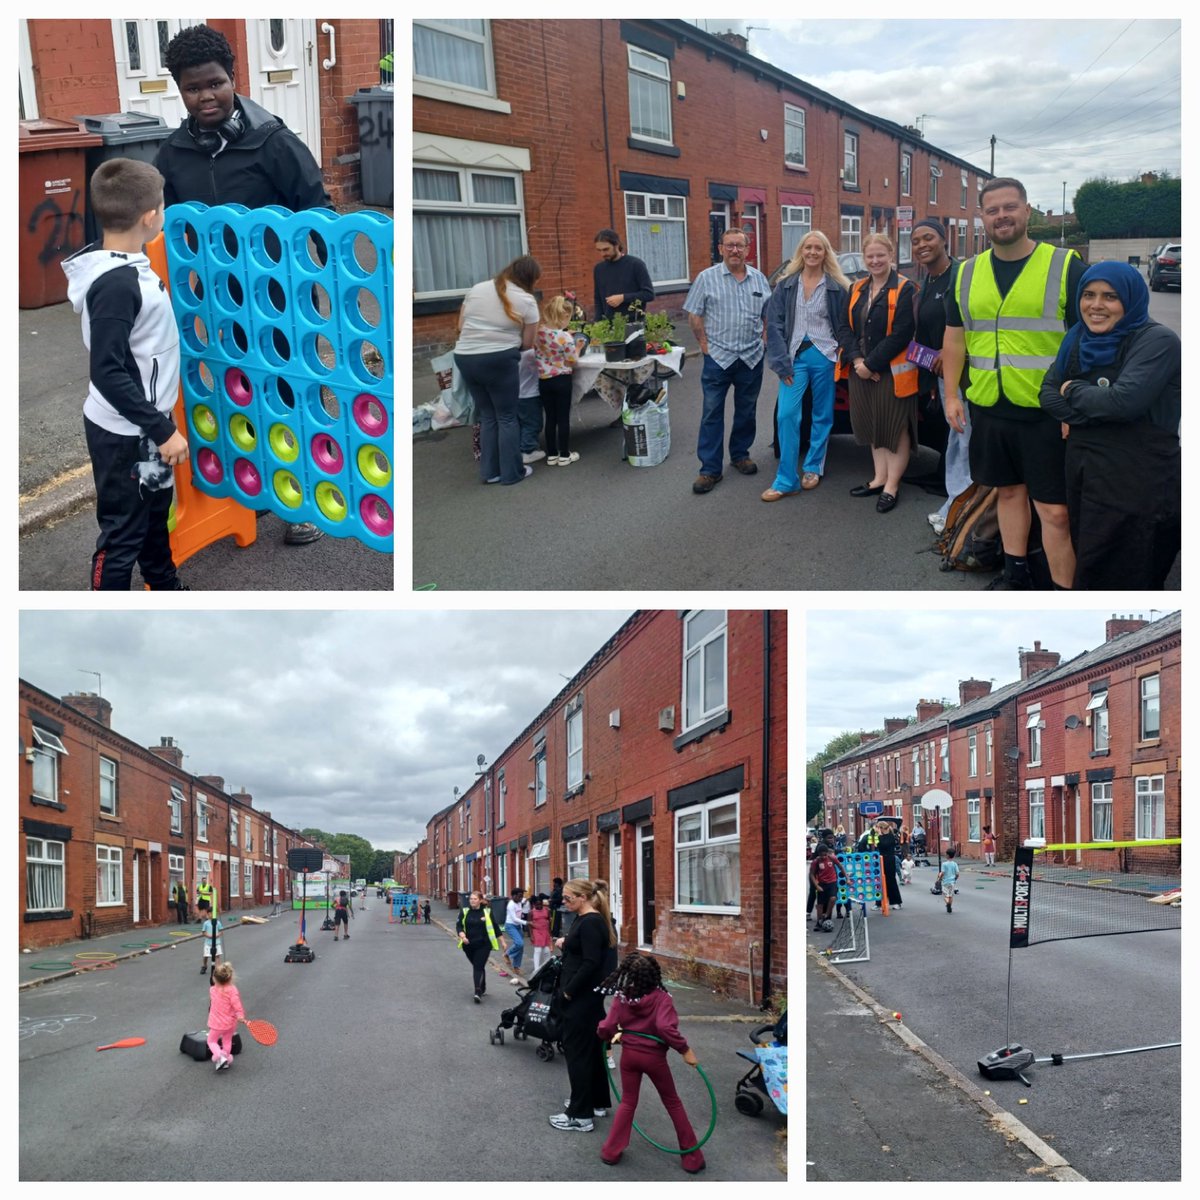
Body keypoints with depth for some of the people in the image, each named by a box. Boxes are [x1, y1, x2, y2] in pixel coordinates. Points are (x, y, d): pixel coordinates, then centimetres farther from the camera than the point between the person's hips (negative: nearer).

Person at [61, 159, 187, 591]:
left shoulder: (125, 263, 0)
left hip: (142, 424, 9)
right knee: (122, 533, 2)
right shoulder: (116, 285, -28)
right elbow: (108, 373, -26)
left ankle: (166, 589, 43)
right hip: (124, 433, -9)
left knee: (155, 512, 25)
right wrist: (161, 429, -23)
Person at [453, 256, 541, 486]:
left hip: (465, 357, 5)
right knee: (507, 417, 8)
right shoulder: (527, 301, -1)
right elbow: (527, 343, 3)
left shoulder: (477, 289, 11)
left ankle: (490, 471, 19)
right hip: (498, 360, -5)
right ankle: (512, 472, 12)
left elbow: (461, 326, 13)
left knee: (487, 416, 16)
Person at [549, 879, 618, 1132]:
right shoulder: (584, 919, 10)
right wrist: (565, 944, 2)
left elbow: (591, 963, -24)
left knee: (577, 1051, -4)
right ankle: (598, 1101, 30)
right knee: (592, 1046, 18)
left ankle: (580, 1115, 2)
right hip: (585, 996, 10)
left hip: (582, 997, -10)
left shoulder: (591, 923, -20)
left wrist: (569, 991, -17)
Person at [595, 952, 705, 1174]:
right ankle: (691, 1157, 17)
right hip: (653, 1057, -2)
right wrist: (685, 1049, -22)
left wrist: (612, 1036, 16)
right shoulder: (661, 998, -17)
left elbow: (605, 1029, -7)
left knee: (628, 1102, 20)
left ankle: (611, 1151, 20)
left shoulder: (621, 997, -7)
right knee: (673, 1103, 12)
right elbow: (666, 1028, -32)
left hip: (629, 1054, 2)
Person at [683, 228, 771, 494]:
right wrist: (705, 344, -7)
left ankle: (740, 454, 30)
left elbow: (768, 314, 16)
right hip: (718, 356, -3)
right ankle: (710, 469, -1)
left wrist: (764, 340, 5)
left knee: (746, 410, 12)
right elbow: (694, 315, -2)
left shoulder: (759, 278, 8)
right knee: (712, 413, -4)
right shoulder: (707, 278, -3)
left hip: (752, 357, 3)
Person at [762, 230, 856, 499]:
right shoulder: (786, 285, 3)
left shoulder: (836, 288, 1)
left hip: (824, 356, 0)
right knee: (787, 415, -10)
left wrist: (844, 355, -7)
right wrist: (782, 362, -7)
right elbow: (774, 324, 0)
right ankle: (787, 479, -6)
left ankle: (813, 468, 25)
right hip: (795, 356, 0)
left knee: (822, 416, 8)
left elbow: (845, 326, 4)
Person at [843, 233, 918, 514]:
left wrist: (871, 364, -17)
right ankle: (879, 478, 25)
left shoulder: (904, 290, -10)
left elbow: (901, 335, -17)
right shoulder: (857, 289, 10)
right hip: (861, 370, 6)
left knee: (895, 427, 1)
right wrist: (856, 359, -10)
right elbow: (848, 328, 8)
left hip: (893, 372, -6)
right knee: (873, 425, 14)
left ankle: (892, 485, 7)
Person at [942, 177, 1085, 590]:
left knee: (1055, 509, -4)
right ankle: (1017, 573, 33)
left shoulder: (1065, 266, -5)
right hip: (988, 408, 5)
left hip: (1047, 411, -4)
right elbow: (954, 338, 16)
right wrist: (951, 394, 8)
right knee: (1008, 490, 17)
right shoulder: (967, 273, 8)